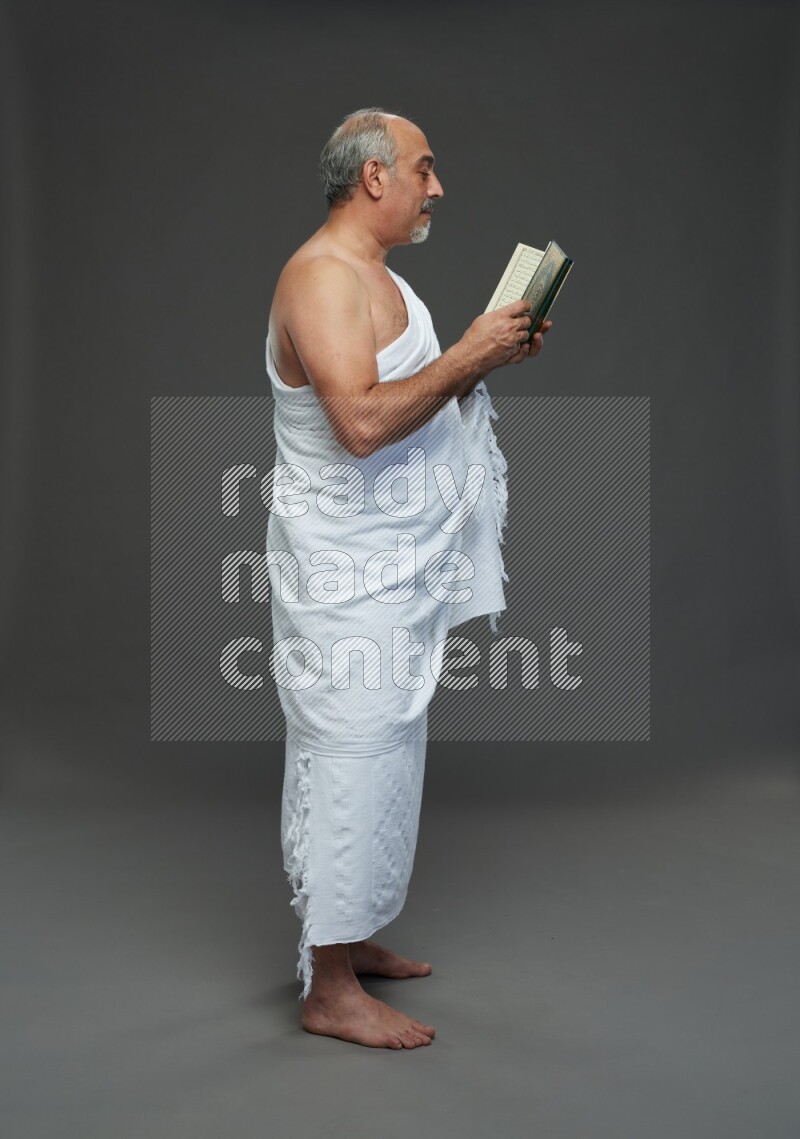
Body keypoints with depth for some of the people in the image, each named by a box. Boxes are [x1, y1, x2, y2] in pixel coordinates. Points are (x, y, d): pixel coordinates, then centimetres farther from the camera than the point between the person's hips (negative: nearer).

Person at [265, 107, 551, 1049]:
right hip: (346, 576, -10)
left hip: (393, 570, 10)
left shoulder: (375, 277, 17)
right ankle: (329, 992, 6)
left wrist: (486, 359, 8)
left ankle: (350, 940, 31)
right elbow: (361, 422, -28)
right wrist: (467, 355, -20)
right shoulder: (321, 277, -16)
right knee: (352, 759, -5)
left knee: (384, 753, 17)